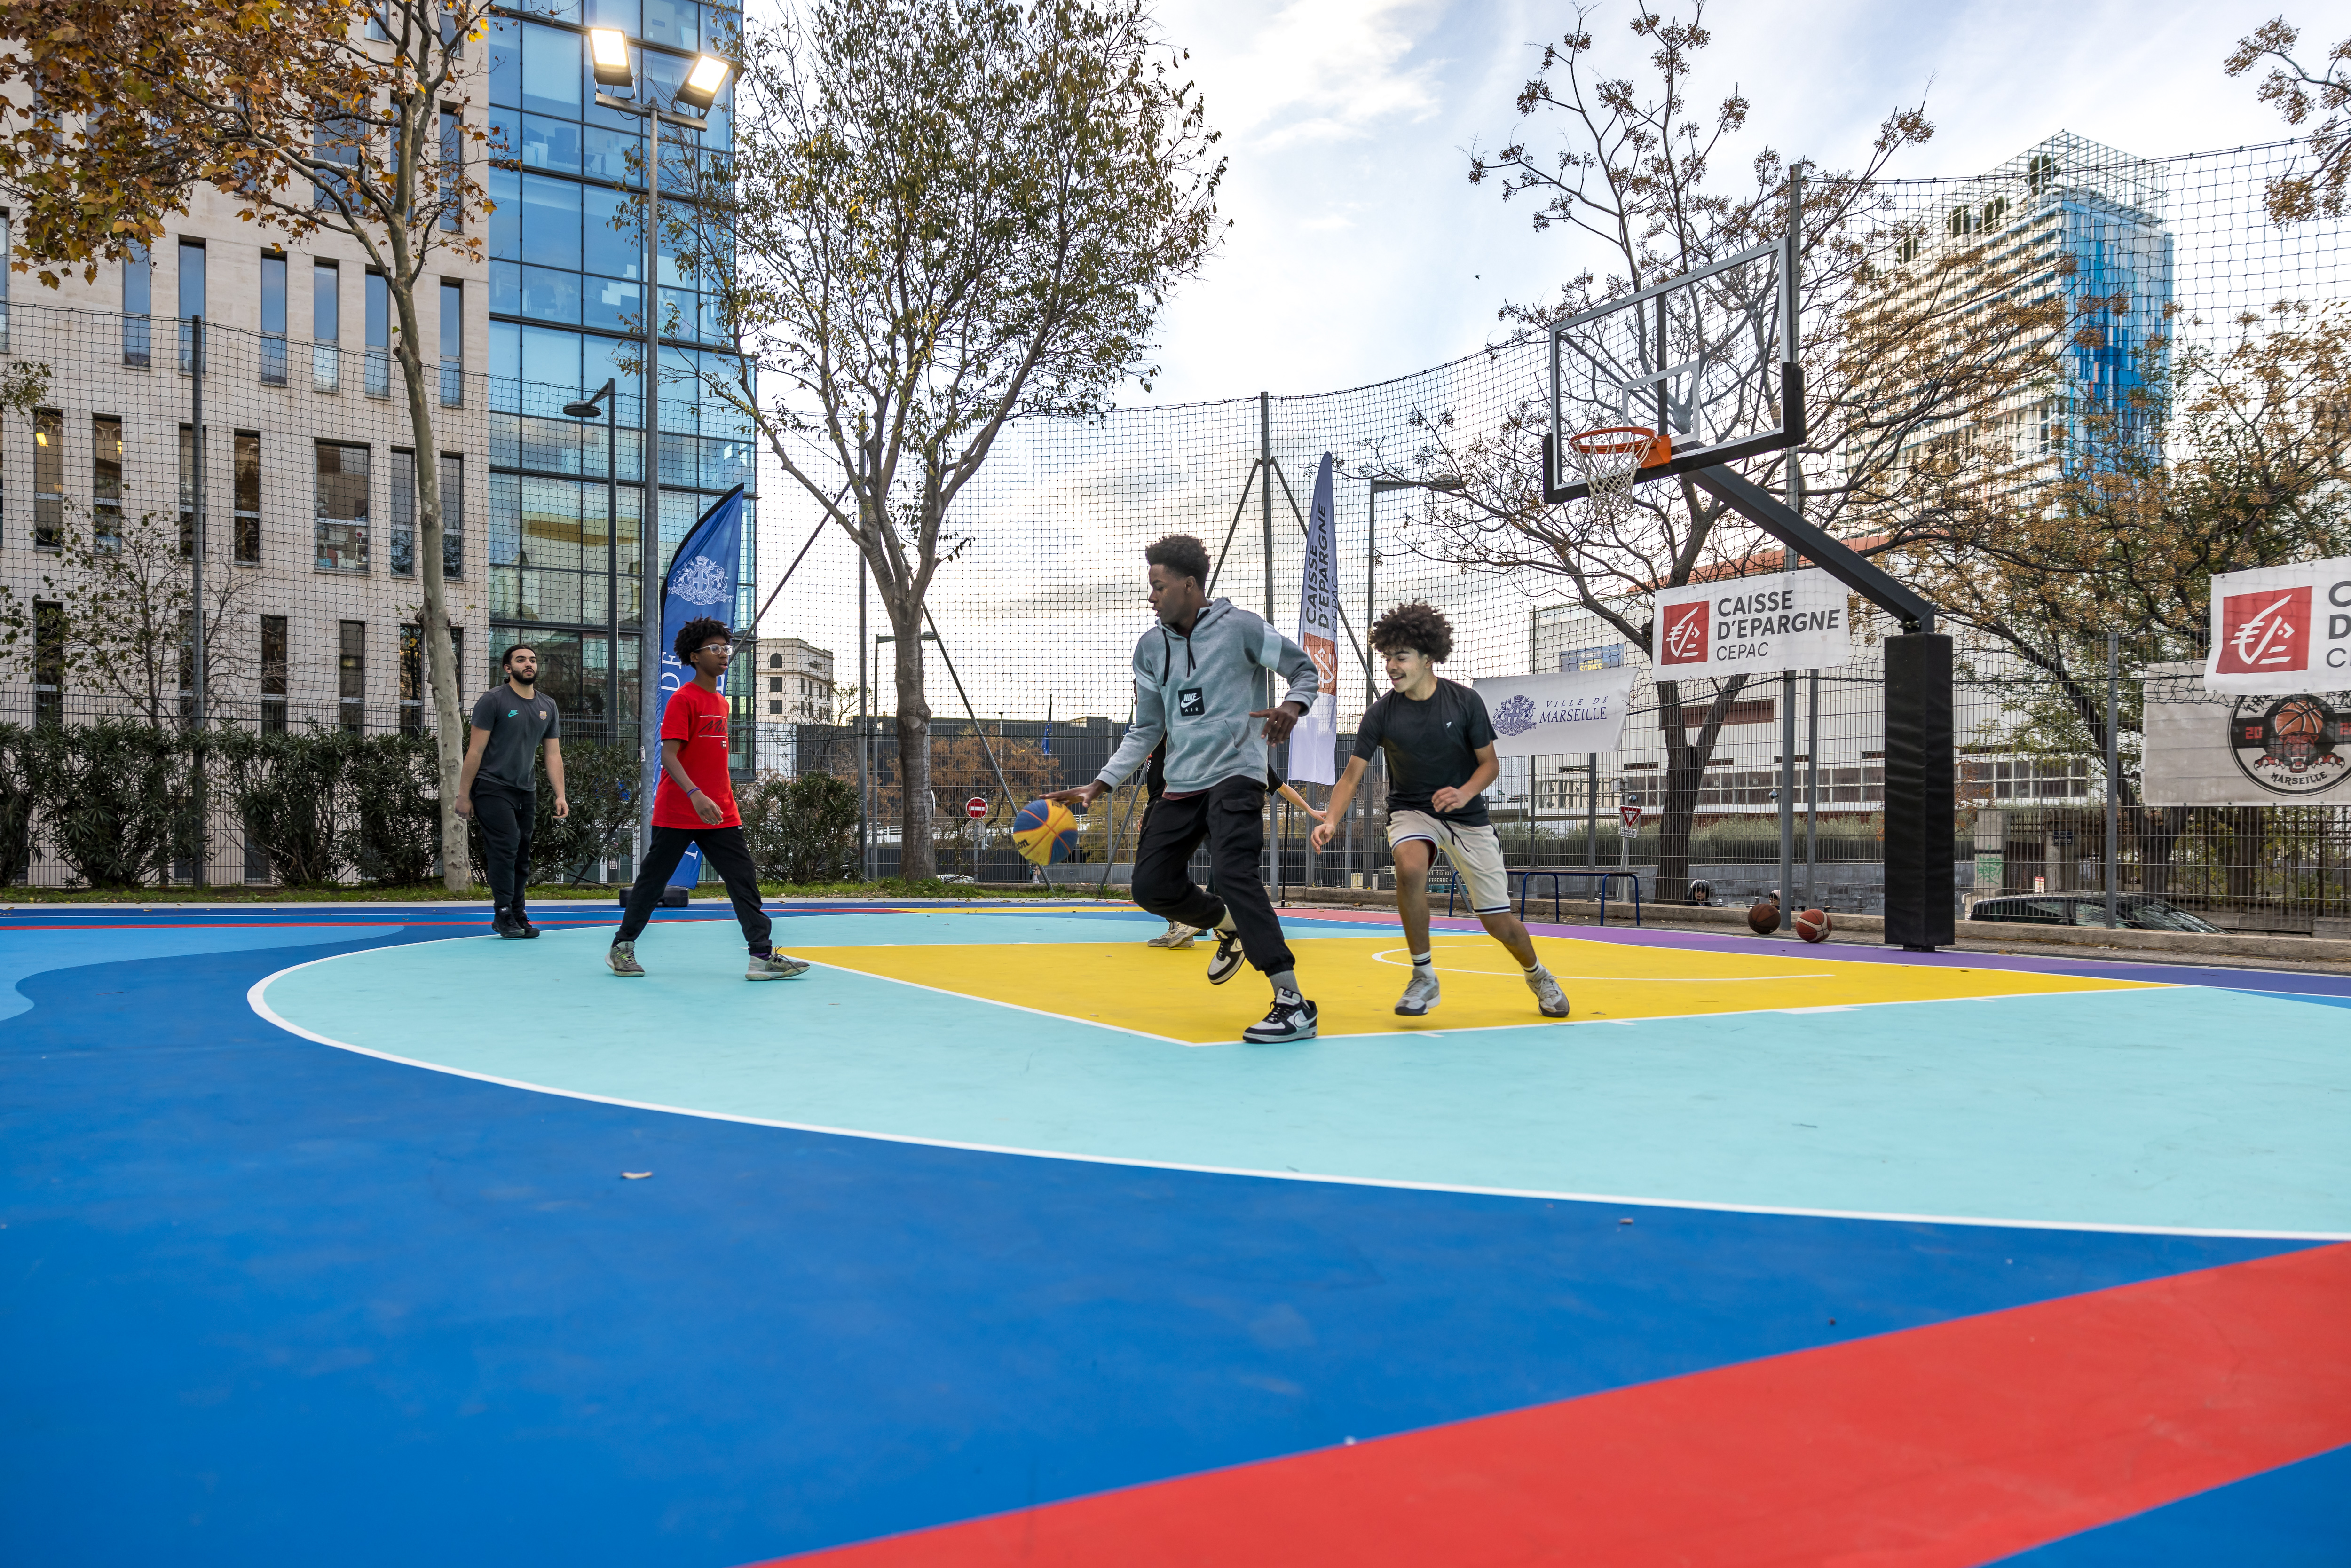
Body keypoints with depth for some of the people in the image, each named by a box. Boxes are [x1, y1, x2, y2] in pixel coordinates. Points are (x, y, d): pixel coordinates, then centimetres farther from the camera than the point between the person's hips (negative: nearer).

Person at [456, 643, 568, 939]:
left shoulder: (548, 706, 11)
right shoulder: (493, 700, -5)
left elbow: (553, 754, 12)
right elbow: (476, 751, -6)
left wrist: (560, 795, 3)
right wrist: (464, 794, -7)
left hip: (526, 792, 6)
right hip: (492, 789, -6)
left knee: (521, 858, 6)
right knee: (506, 847, -16)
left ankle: (518, 917, 12)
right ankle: (503, 915, -11)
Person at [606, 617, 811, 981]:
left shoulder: (721, 703, 13)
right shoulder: (683, 699, -11)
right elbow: (669, 756, -19)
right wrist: (696, 795, -32)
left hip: (720, 815, 7)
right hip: (676, 814, -7)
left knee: (745, 881, -2)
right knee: (652, 882, 5)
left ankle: (763, 956, -4)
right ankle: (621, 948, 22)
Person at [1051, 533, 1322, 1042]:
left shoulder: (1239, 628, -5)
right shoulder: (1150, 647, 10)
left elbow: (1304, 669, 4)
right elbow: (1147, 729, 14)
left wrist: (1293, 706, -19)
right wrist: (1101, 784, 5)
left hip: (1235, 775, -7)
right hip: (1180, 784, 7)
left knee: (1235, 875, -26)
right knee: (1151, 886, 2)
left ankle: (1293, 1004, -24)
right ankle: (1229, 927, 32)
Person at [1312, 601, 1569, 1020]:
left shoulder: (1466, 702, -12)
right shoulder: (1381, 714, -11)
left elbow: (1490, 764, -4)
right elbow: (1352, 775, -11)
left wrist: (1464, 793, -25)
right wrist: (1330, 821, -29)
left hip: (1467, 817, 0)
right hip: (1411, 811, 0)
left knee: (1499, 923, 0)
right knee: (1410, 868, -36)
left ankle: (1537, 975, 35)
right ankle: (1424, 976, -16)